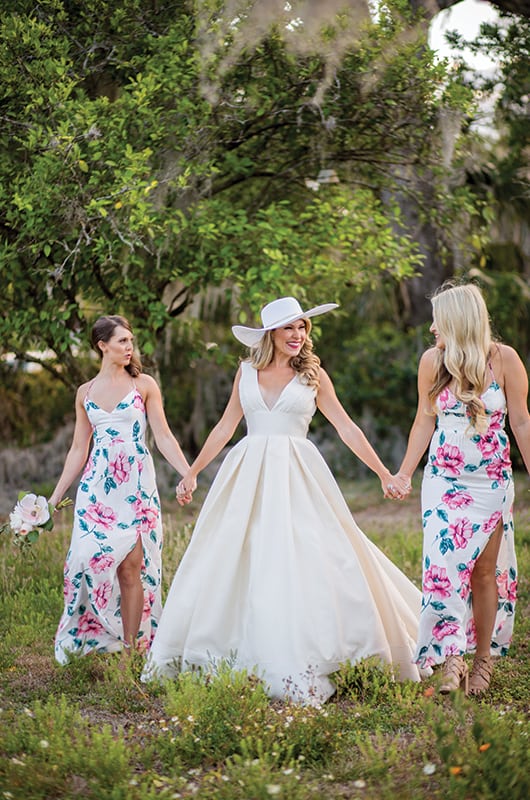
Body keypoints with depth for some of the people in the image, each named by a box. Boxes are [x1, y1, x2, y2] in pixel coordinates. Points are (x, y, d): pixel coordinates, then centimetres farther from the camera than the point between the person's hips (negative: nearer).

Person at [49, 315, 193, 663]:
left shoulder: (144, 384, 4)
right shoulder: (86, 392, 11)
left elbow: (164, 437, -1)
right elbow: (78, 449, 15)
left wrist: (189, 474, -14)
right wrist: (55, 497, 12)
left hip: (136, 484, -2)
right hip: (97, 486, 2)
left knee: (130, 567, -5)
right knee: (91, 558, -8)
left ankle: (131, 645, 1)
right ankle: (86, 640, 4)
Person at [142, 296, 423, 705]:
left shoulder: (313, 375, 4)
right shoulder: (247, 371, 9)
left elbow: (347, 428, 5)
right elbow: (226, 426, 15)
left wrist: (384, 475, 1)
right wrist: (193, 472, 14)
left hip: (297, 477, -2)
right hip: (249, 473, 3)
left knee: (303, 565, -9)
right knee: (229, 561, 3)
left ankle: (302, 667, -3)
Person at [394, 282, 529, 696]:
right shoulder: (432, 361, -3)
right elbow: (425, 420, 8)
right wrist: (403, 474, 9)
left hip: (492, 483, -1)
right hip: (444, 480, 1)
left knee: (485, 571, 3)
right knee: (445, 565, -10)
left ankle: (484, 658, 16)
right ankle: (451, 657, -6)